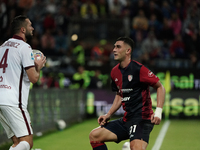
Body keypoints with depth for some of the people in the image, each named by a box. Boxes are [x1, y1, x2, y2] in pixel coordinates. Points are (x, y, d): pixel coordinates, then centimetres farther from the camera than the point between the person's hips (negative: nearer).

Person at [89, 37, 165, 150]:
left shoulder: (138, 69, -13)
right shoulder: (115, 72, 10)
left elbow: (160, 87, -9)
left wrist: (158, 112, -19)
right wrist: (109, 115, 13)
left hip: (142, 118, -8)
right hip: (126, 119, 8)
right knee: (94, 135, 1)